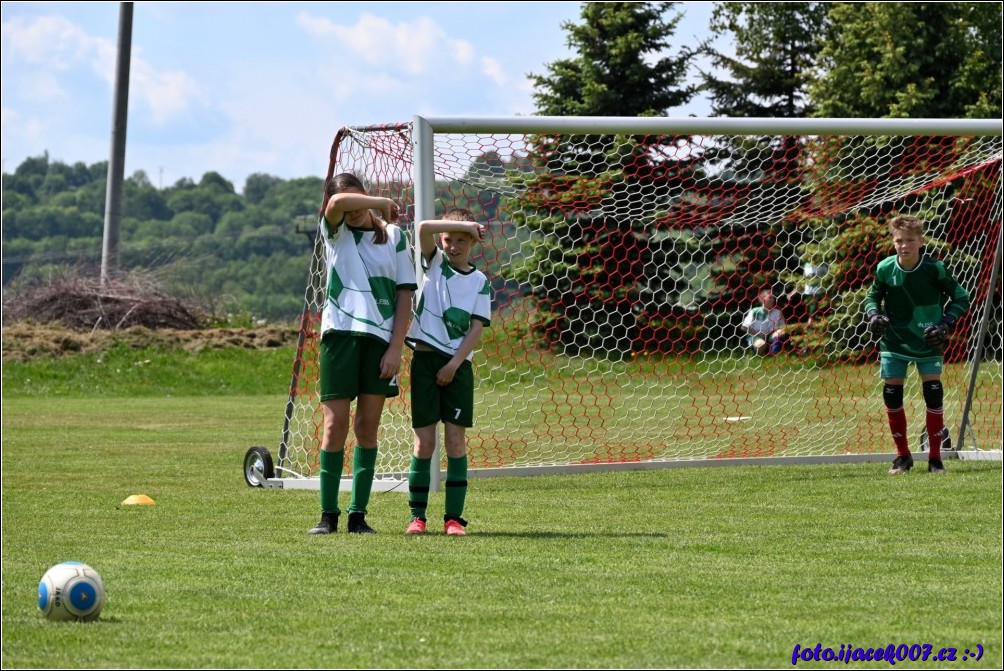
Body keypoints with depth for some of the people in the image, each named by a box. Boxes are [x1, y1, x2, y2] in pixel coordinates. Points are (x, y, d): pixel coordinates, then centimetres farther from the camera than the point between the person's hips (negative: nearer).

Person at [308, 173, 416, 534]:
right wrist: (382, 203, -8)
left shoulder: (393, 236, 8)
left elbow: (405, 295, 5)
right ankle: (328, 514, 0)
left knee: (368, 428, 2)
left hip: (381, 338, 1)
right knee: (335, 426, -5)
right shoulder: (335, 232, 7)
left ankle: (358, 514, 6)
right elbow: (338, 203, -18)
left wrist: (395, 348, -3)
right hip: (340, 334, -1)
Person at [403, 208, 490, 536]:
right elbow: (423, 228, -12)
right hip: (426, 358, 0)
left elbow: (477, 329, 0)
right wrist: (463, 223, -13)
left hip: (458, 365, 0)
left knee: (456, 440, -3)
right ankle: (417, 516, 3)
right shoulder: (435, 263, 7)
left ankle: (453, 517, -1)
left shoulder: (479, 282, 7)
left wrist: (454, 364, -10)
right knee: (424, 441, -2)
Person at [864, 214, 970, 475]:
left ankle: (935, 458, 5)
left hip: (928, 343, -2)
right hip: (894, 341, 2)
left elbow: (961, 297, -5)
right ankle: (903, 456, 16)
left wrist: (946, 324, -17)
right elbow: (873, 297, 7)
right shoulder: (885, 268, -11)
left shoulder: (934, 268, -16)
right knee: (891, 395, 0)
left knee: (933, 393, -7)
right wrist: (873, 315, -14)